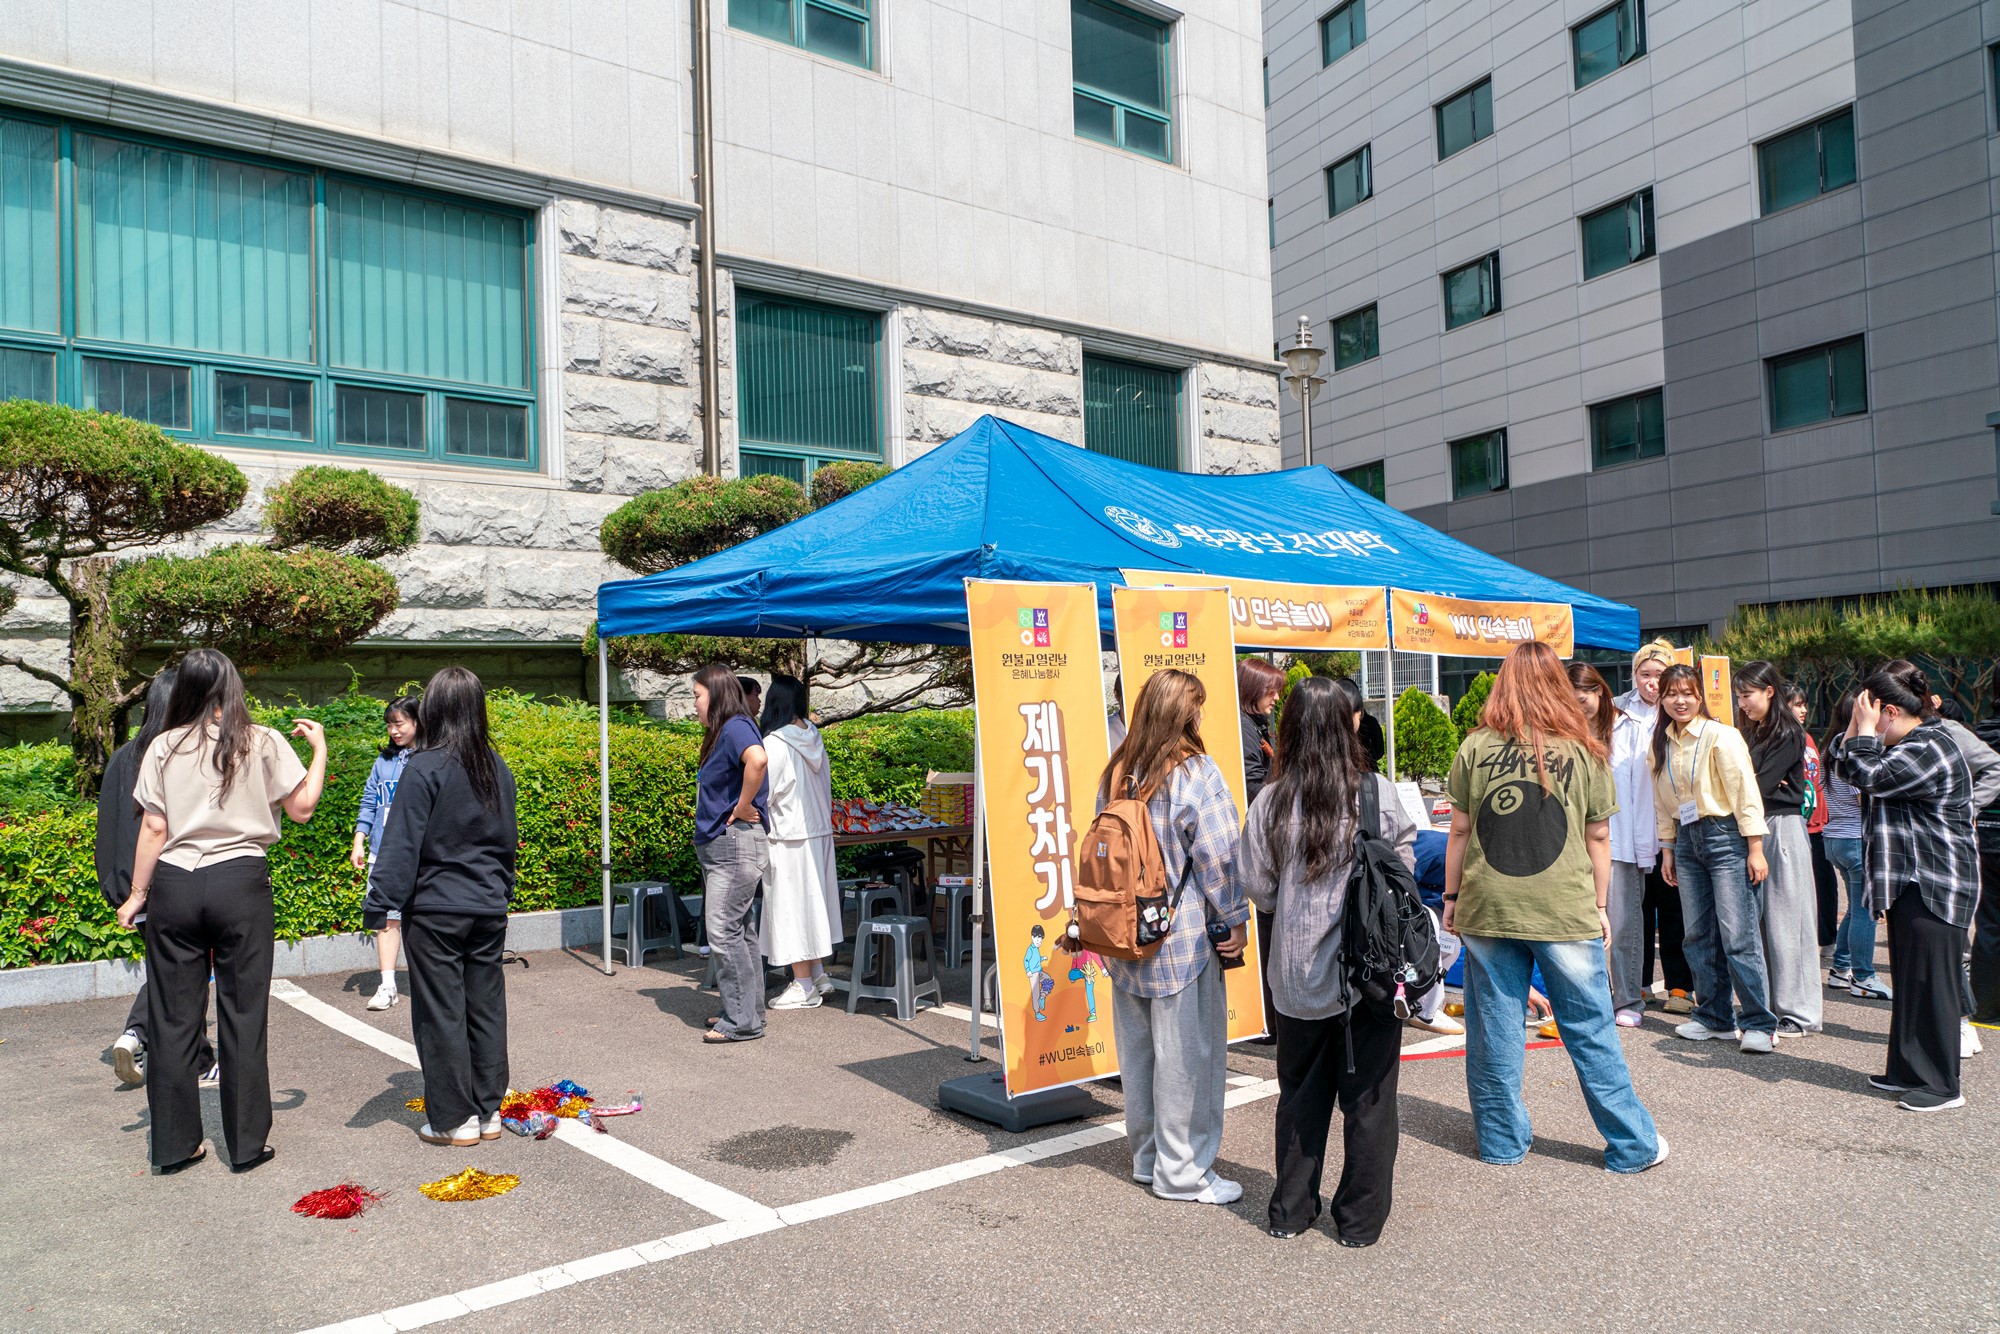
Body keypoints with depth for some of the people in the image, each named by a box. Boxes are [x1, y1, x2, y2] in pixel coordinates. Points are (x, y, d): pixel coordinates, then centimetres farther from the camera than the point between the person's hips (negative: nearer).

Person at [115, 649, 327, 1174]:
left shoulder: (165, 747, 3)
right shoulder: (263, 743, -1)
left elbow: (153, 828, 1)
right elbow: (302, 807, 1)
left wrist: (138, 894, 10)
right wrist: (319, 747, 13)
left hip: (175, 885, 2)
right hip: (241, 883, -2)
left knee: (173, 1017, 9)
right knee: (243, 1015, 5)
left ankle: (174, 1145, 16)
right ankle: (248, 1143, 12)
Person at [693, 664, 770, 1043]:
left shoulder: (735, 727, -15)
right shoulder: (721, 732, 15)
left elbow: (758, 759, -37)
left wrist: (743, 808, -26)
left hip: (735, 844, -10)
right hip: (718, 845, 10)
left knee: (724, 933, -7)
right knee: (736, 932, 14)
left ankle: (743, 1021, -1)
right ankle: (747, 1012, 23)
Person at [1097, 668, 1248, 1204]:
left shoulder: (1115, 773, 6)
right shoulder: (1194, 772, -14)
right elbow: (1218, 856, -14)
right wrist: (1236, 920, -4)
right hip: (1184, 939, -7)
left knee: (1137, 1047, 16)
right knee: (1186, 1053, 4)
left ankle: (1146, 1156, 30)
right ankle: (1182, 1171, 13)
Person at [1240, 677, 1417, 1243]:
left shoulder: (1271, 802, -9)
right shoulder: (1378, 793, -11)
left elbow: (1257, 888, -2)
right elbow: (1405, 869, 0)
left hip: (1297, 973, 2)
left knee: (1301, 1093, 17)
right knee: (1368, 1096, 12)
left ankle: (1291, 1210, 28)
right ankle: (1360, 1218, 21)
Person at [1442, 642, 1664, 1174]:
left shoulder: (1475, 747, -2)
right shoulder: (1585, 752, -1)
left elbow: (1460, 830, 2)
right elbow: (1598, 837, 4)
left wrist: (1451, 896, 11)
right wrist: (1600, 906, 14)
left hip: (1488, 910, 1)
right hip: (1566, 911, 0)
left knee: (1493, 1030, 9)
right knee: (1591, 1030, 9)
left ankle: (1502, 1139, 20)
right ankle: (1633, 1144, 20)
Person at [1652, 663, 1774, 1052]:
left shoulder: (1720, 735, -9)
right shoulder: (1662, 744, 10)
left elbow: (1746, 792, -11)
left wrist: (1755, 849, -13)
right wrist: (1667, 849, 14)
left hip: (1726, 836, -6)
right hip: (1687, 840, 6)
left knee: (1737, 935, -8)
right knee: (1699, 936, 8)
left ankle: (1758, 1023, 0)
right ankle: (1714, 1016, 17)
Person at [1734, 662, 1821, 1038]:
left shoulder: (1787, 734, -8)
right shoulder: (1749, 733, 16)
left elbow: (1761, 786, -15)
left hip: (1782, 828, -7)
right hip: (1752, 829, 7)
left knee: (1785, 920, -4)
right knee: (1758, 922, 7)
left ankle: (1798, 1012, 3)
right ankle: (1768, 1005, 13)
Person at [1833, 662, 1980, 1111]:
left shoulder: (1930, 749, -18)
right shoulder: (1910, 744, 14)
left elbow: (1871, 778, -24)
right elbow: (1849, 770, 15)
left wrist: (1866, 729, -13)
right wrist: (1857, 726, 5)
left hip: (1935, 886, -11)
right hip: (1910, 881, 11)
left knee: (1931, 983, -5)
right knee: (1909, 981, 15)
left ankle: (1942, 1086, 2)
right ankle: (1908, 1070, 23)